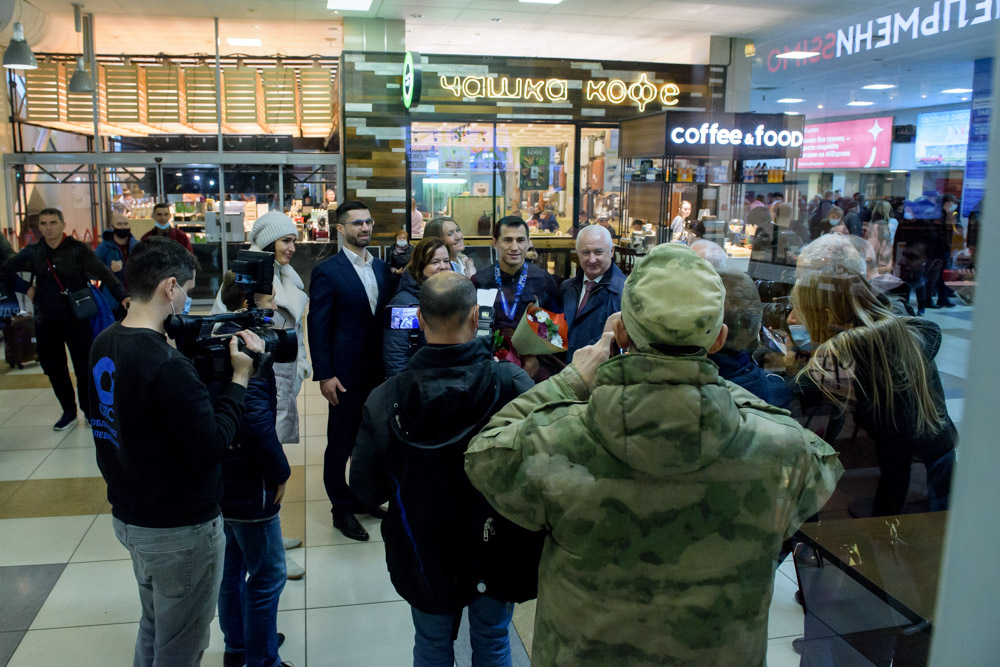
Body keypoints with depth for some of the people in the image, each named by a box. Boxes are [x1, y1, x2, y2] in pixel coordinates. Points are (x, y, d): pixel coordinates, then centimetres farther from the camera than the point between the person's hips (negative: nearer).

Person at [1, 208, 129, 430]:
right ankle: (68, 412, 24)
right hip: (46, 322, 4)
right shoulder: (32, 253, 3)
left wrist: (122, 296, -27)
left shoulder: (78, 250, -8)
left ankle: (90, 411, 17)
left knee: (84, 366, 0)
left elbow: (103, 274, -14)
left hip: (76, 318, -4)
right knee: (54, 368, 9)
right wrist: (25, 288, -4)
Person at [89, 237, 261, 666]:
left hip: (129, 515, 9)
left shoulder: (103, 345, -1)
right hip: (180, 530, -9)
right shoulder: (167, 365, -30)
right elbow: (213, 445, -25)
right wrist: (241, 376, -17)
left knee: (153, 630, 27)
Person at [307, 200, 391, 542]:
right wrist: (324, 375, -13)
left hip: (378, 370, 6)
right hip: (346, 373, -6)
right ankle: (341, 508, 21)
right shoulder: (327, 271, -10)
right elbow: (318, 326, -10)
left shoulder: (381, 267, 8)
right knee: (341, 443, 6)